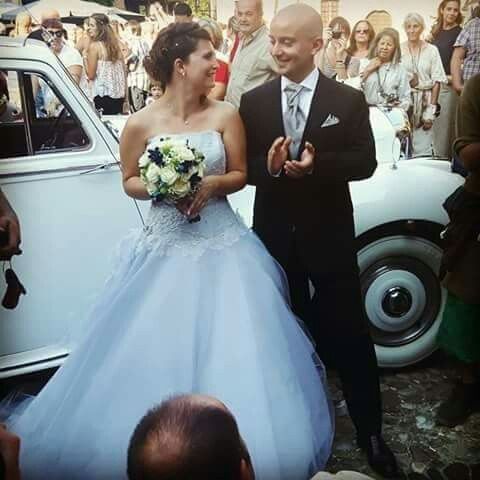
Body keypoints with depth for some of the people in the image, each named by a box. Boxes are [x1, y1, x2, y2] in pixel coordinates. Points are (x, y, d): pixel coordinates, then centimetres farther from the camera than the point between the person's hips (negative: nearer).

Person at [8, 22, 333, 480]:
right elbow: (130, 181, 6)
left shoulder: (225, 114, -2)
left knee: (227, 347, 1)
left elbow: (240, 175, 5)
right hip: (165, 245, 0)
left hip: (221, 242, 1)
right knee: (156, 347, 5)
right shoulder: (141, 123, -5)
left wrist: (212, 183, -15)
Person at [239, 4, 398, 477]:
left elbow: (365, 162, -8)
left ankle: (370, 431, 26)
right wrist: (269, 165, -23)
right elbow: (242, 166, -2)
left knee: (350, 336, 6)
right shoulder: (253, 101, 2)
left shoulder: (348, 100, -3)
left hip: (329, 235, -2)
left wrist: (316, 164, -25)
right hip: (275, 235, 2)